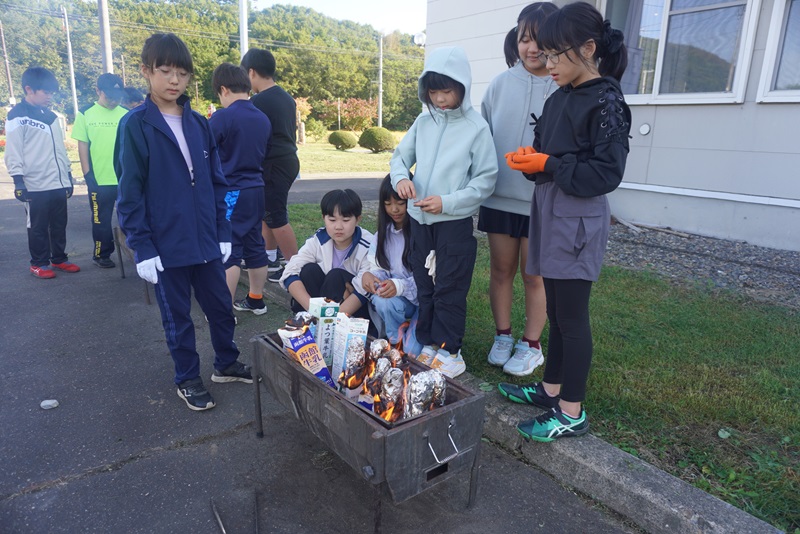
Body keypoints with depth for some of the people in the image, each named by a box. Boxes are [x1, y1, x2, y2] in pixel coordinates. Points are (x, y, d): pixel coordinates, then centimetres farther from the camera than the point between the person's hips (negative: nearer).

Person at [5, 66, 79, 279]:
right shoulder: (17, 116, -6)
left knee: (59, 224, 12)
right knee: (38, 227, 4)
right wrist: (18, 180, -14)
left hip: (58, 183, 6)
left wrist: (68, 175, 19)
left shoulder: (51, 116, 15)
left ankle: (59, 259, 23)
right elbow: (13, 152, -9)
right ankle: (39, 263, 14)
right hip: (35, 186, -6)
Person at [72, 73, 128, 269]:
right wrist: (87, 174, -6)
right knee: (101, 220, 9)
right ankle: (101, 254, 23)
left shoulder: (126, 115, 3)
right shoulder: (85, 114, 0)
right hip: (99, 179, -1)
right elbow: (82, 146, 0)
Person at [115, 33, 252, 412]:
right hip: (166, 245, -4)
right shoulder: (135, 125, -8)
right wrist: (142, 248, -12)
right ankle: (187, 379, 29)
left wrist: (223, 233, 5)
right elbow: (130, 195, -8)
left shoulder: (199, 124, 5)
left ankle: (226, 364, 37)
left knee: (221, 307, 15)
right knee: (177, 317, 11)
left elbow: (217, 183, 8)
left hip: (206, 240, 4)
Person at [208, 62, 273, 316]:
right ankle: (256, 300, 24)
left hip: (231, 193, -7)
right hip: (256, 190, 7)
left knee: (228, 251, -2)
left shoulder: (222, 117, -13)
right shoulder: (263, 119, 8)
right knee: (255, 246, 14)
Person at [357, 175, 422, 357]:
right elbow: (378, 268, 4)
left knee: (413, 352, -22)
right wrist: (367, 274, -20)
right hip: (397, 297, 5)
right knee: (382, 300, -31)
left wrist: (400, 286, -34)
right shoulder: (383, 233, 5)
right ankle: (397, 342, -2)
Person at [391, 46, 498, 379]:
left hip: (455, 221, -5)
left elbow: (486, 179, -9)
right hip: (420, 219, 5)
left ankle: (449, 348, 17)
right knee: (424, 285, 14)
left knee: (449, 289, 2)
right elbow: (400, 156, 11)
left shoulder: (477, 127, -9)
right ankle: (428, 342, 29)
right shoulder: (424, 121, 4)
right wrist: (401, 177, -11)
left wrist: (448, 202, -18)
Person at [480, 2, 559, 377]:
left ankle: (531, 345, 24)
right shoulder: (501, 84, 4)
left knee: (534, 275, 7)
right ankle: (502, 337, 28)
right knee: (501, 269, 11)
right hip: (500, 196, 3)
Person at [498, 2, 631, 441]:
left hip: (577, 219, -8)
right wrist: (528, 158, -4)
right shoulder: (559, 99, 12)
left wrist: (548, 164, -19)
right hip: (549, 211, 8)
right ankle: (551, 388, 29)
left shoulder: (605, 101, -11)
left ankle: (572, 413, 12)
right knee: (555, 312, 15)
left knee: (571, 316, -1)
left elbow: (607, 173, -15)